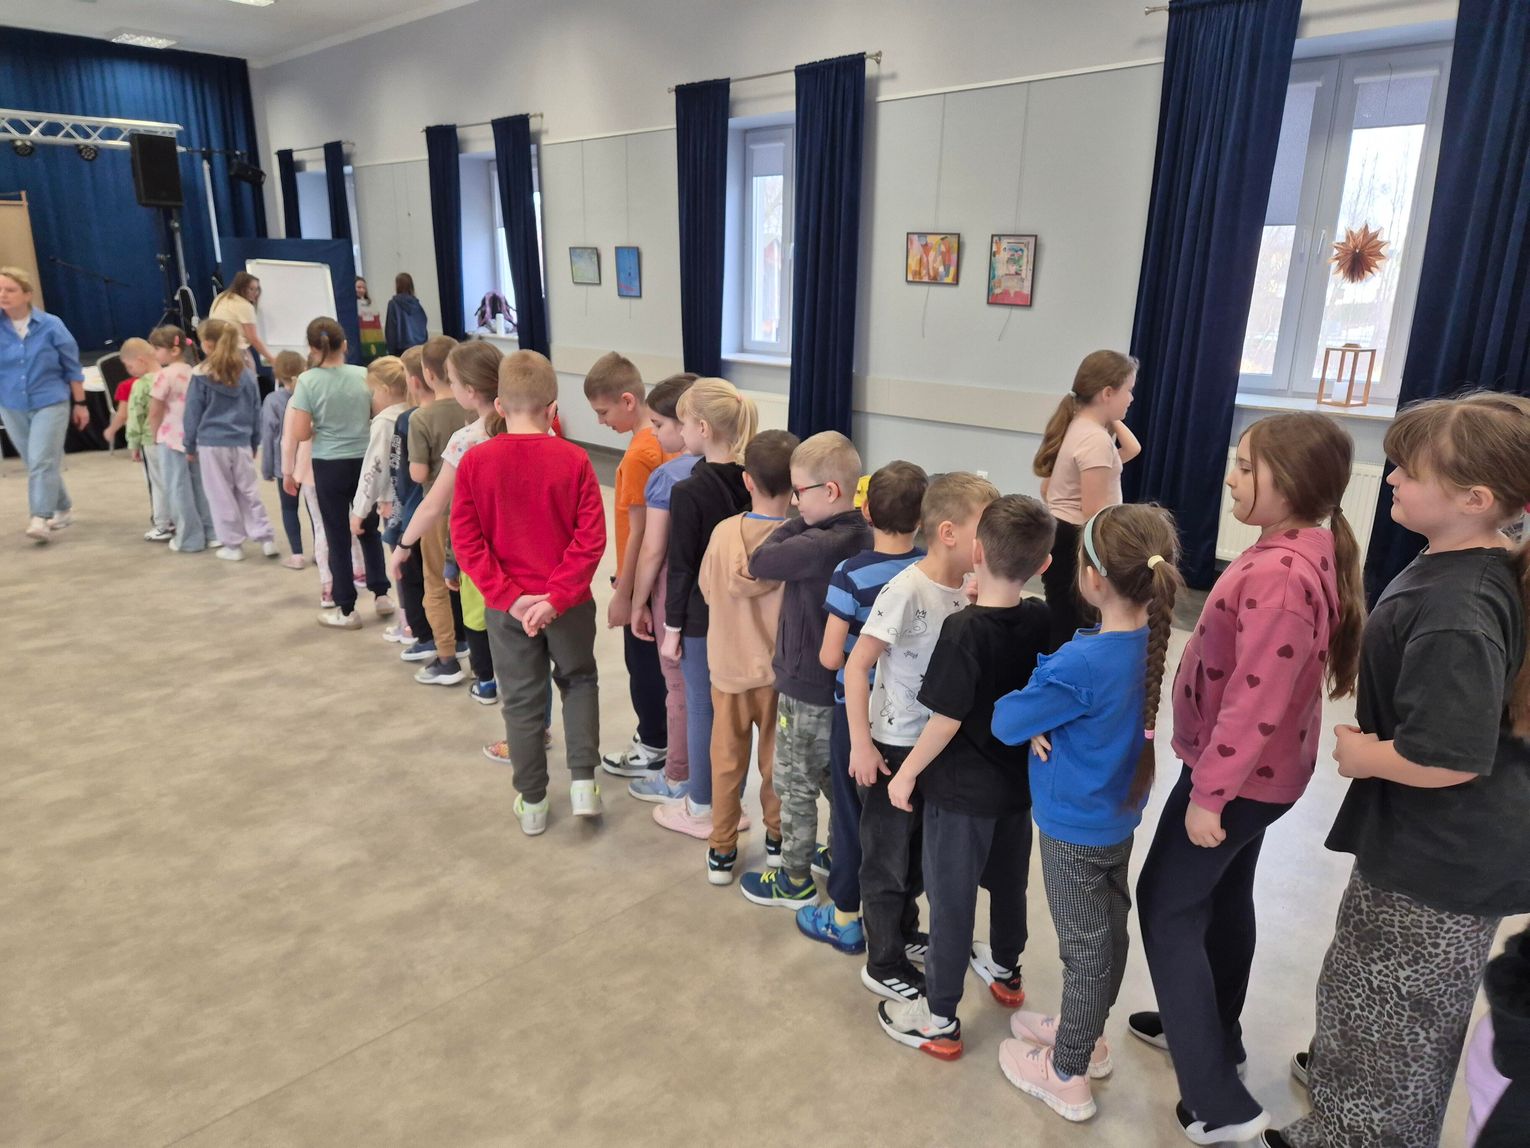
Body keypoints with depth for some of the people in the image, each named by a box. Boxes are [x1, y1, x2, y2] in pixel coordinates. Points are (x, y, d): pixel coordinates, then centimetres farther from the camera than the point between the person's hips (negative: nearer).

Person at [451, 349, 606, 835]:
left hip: (507, 606, 1)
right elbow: (591, 538, -15)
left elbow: (466, 541, -10)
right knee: (579, 681, 23)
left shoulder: (475, 460, -8)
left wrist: (507, 596, -10)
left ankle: (532, 803, 25)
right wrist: (557, 595, -14)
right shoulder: (574, 459, -10)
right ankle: (583, 781, 15)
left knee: (522, 700, 14)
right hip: (569, 601, 0)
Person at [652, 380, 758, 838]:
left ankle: (700, 809, 21)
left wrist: (672, 627, -6)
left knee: (701, 708, 7)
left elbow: (681, 566, -15)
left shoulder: (688, 492, -19)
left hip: (702, 617, -6)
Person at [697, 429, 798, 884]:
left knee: (727, 760, 16)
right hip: (781, 670, -1)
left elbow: (707, 589, 1)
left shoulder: (724, 532, -13)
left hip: (729, 667, 1)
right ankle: (778, 837, 35)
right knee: (777, 761, 17)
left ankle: (722, 850, 25)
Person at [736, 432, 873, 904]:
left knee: (795, 784, 9)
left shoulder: (816, 545, -28)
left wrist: (798, 522, -12)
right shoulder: (864, 536, -2)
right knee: (835, 776, 24)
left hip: (807, 687, -8)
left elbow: (758, 562, -17)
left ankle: (796, 879, 24)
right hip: (843, 681, 8)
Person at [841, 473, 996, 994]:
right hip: (895, 746, -7)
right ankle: (884, 965, 28)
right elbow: (858, 664, -21)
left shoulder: (967, 589, -3)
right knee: (888, 857, 10)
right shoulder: (907, 590, -25)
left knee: (921, 851, 24)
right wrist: (861, 744, -20)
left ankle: (905, 932, 46)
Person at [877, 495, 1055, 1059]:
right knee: (1009, 881, 26)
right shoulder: (1042, 621, -9)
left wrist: (906, 773, -10)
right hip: (1020, 783, 7)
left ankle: (940, 1021, 21)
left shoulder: (963, 631, -26)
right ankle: (1005, 971, 50)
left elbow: (946, 720, -23)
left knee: (951, 900, 7)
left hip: (962, 792, -6)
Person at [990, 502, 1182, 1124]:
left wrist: (1033, 714, -1)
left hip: (1074, 825, -7)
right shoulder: (1151, 642, -7)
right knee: (1108, 932, 22)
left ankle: (1067, 1075, 28)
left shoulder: (1082, 664, -32)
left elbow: (1006, 722, -21)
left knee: (1086, 946, 8)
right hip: (1118, 815, 7)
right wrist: (1045, 717, -13)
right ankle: (1086, 1034, 44)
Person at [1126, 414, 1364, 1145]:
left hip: (1237, 774, -10)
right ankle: (1214, 1033, 42)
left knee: (1167, 906, 2)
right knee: (1222, 897, 23)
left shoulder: (1277, 574, -30)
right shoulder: (1309, 552, 2)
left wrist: (1210, 791, -21)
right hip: (1260, 769, 10)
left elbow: (1255, 699, -30)